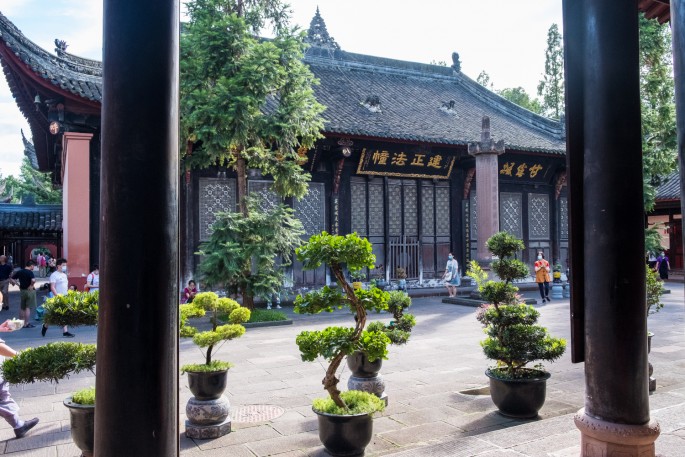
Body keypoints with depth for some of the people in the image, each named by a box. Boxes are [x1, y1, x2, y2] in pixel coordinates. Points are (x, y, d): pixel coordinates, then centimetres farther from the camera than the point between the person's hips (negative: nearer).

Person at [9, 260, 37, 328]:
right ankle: (27, 323, 2)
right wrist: (31, 285, -16)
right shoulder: (30, 272, -15)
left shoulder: (19, 272, 6)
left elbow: (12, 279, 10)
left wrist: (18, 285, 10)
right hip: (29, 291, -6)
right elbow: (33, 280, -33)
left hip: (22, 291, 6)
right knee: (28, 308, -1)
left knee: (22, 308, 16)